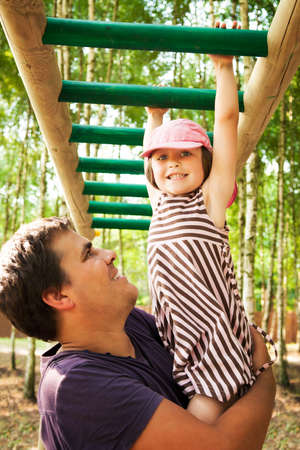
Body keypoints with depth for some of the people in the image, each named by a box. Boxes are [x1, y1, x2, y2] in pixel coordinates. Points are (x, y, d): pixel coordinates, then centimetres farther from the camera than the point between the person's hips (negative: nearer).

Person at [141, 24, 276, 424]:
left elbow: (227, 116, 2)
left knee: (205, 418, -17)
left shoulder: (210, 198, 1)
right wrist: (155, 117, 42)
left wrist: (223, 66, 11)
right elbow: (150, 156, 34)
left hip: (218, 338, -5)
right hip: (177, 340, 6)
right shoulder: (160, 203, 16)